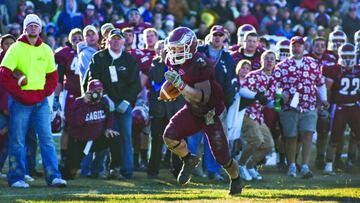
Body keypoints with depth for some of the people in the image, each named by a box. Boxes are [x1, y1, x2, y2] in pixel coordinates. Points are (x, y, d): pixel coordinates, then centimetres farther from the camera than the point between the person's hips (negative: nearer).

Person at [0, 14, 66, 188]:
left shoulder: (46, 50, 11)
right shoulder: (16, 48, -2)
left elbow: (53, 76, 18)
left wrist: (44, 93, 2)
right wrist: (20, 94, -12)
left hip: (40, 101, 4)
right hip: (20, 101, -4)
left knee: (47, 139, -1)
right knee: (17, 141, -2)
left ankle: (53, 176, -1)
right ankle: (16, 178, 3)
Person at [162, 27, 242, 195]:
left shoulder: (199, 64, -29)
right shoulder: (174, 63, -5)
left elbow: (203, 97, -33)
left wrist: (180, 84, -40)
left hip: (210, 113, -6)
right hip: (192, 111, 6)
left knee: (222, 157, 2)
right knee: (170, 136, -19)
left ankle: (235, 178, 34)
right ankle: (189, 161, 8)